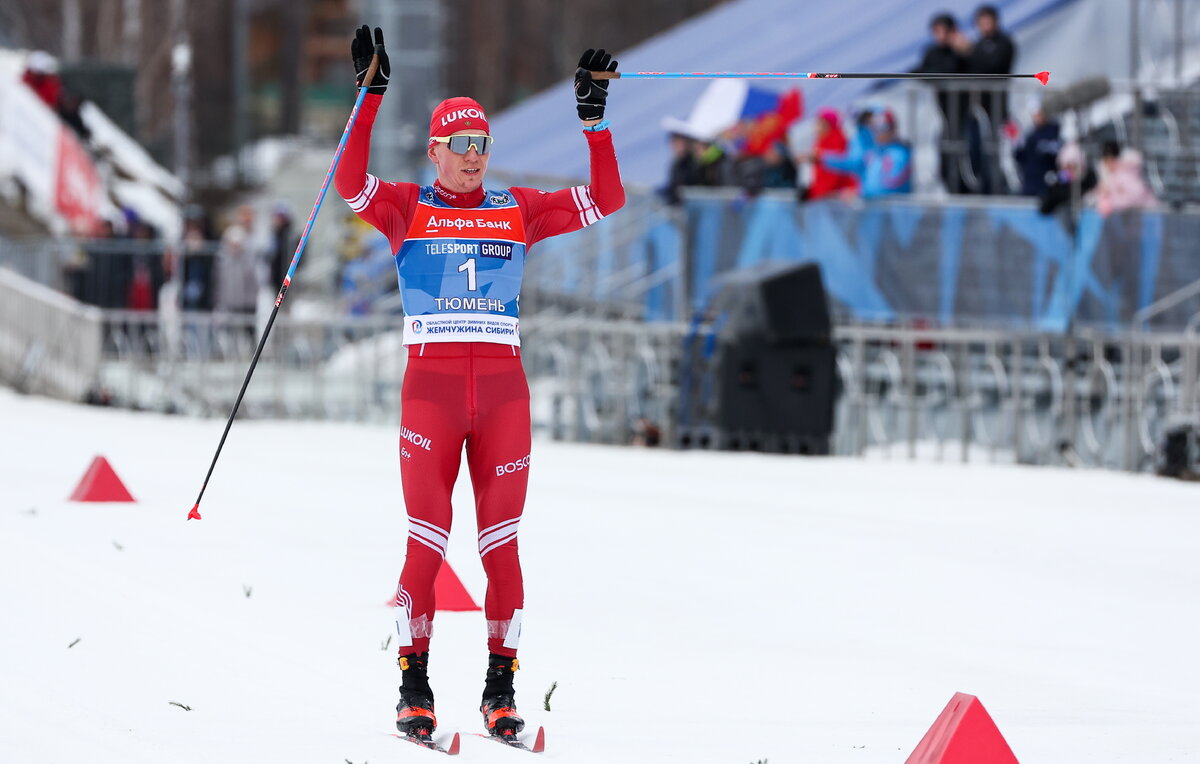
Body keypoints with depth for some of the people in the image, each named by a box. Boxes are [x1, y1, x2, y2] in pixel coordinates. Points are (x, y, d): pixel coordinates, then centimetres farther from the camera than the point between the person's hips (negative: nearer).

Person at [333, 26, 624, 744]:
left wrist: (595, 118, 2)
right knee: (426, 540, -5)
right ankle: (415, 680, 3)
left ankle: (501, 684, 4)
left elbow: (605, 199, 10)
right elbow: (352, 182, -11)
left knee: (502, 541, -1)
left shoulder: (517, 211, 13)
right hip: (430, 382, -2)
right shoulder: (407, 209, 7)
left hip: (503, 386, 2)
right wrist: (370, 95, -17)